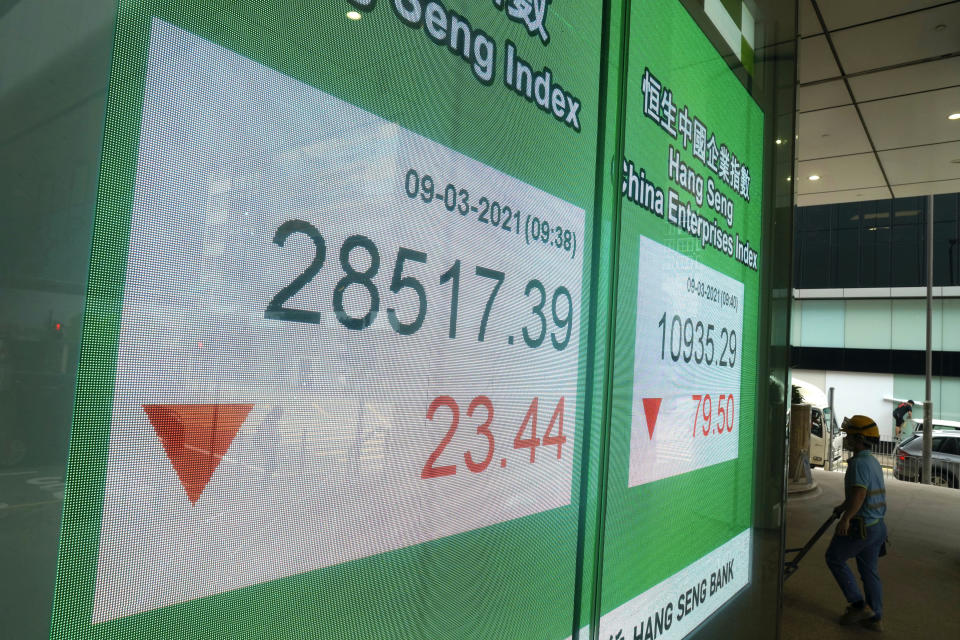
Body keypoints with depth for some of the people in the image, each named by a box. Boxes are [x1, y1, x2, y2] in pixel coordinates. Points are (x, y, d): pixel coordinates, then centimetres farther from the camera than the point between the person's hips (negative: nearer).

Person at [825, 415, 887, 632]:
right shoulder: (873, 461, 13)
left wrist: (846, 518, -27)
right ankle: (875, 618, 23)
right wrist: (842, 506, 35)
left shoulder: (859, 463, -19)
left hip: (860, 527, -9)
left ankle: (858, 605, 9)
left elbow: (859, 494, -31)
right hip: (877, 525, 9)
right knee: (869, 570, 16)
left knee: (834, 558, 7)